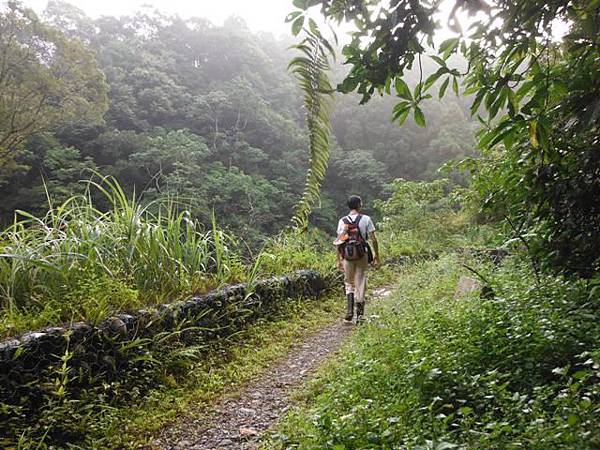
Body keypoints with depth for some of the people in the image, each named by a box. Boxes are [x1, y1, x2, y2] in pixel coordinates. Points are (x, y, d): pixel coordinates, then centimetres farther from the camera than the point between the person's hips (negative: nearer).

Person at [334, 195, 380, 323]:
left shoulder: (342, 221, 1)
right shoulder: (366, 219, -4)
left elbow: (339, 242, 1)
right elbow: (373, 239, -6)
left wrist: (338, 260, 7)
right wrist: (376, 257, 1)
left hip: (347, 256, 1)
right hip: (362, 256, -1)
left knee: (349, 283, 16)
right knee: (360, 284, 8)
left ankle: (350, 309, -1)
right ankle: (359, 314, 13)